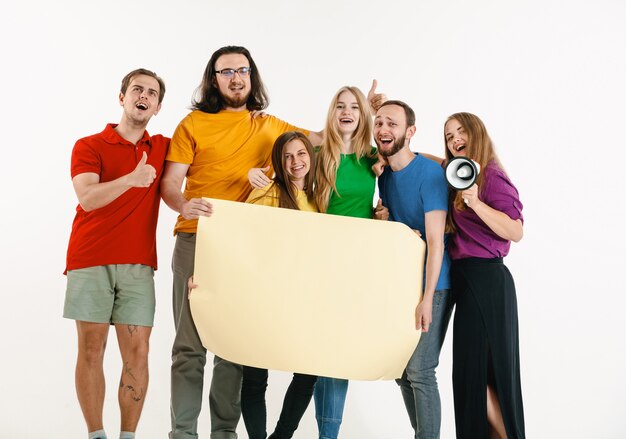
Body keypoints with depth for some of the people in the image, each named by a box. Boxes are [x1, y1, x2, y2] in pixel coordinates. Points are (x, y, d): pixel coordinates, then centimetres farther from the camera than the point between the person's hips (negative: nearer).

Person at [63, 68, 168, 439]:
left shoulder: (164, 148, 14)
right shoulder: (89, 146, 3)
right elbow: (88, 198, -10)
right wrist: (132, 179, -26)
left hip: (138, 264, 2)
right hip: (90, 262, -2)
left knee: (137, 352, -3)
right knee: (91, 349, -2)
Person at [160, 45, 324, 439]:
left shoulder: (269, 127, 14)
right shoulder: (194, 123, 5)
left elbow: (323, 139, 21)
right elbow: (170, 182, -2)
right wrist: (184, 206, -23)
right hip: (197, 240, -2)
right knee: (190, 343, -4)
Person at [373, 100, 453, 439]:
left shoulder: (430, 173, -14)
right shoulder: (382, 172, 6)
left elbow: (435, 241, -18)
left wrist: (427, 299, -23)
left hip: (432, 285, -7)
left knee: (419, 372, -10)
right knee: (401, 370, 10)